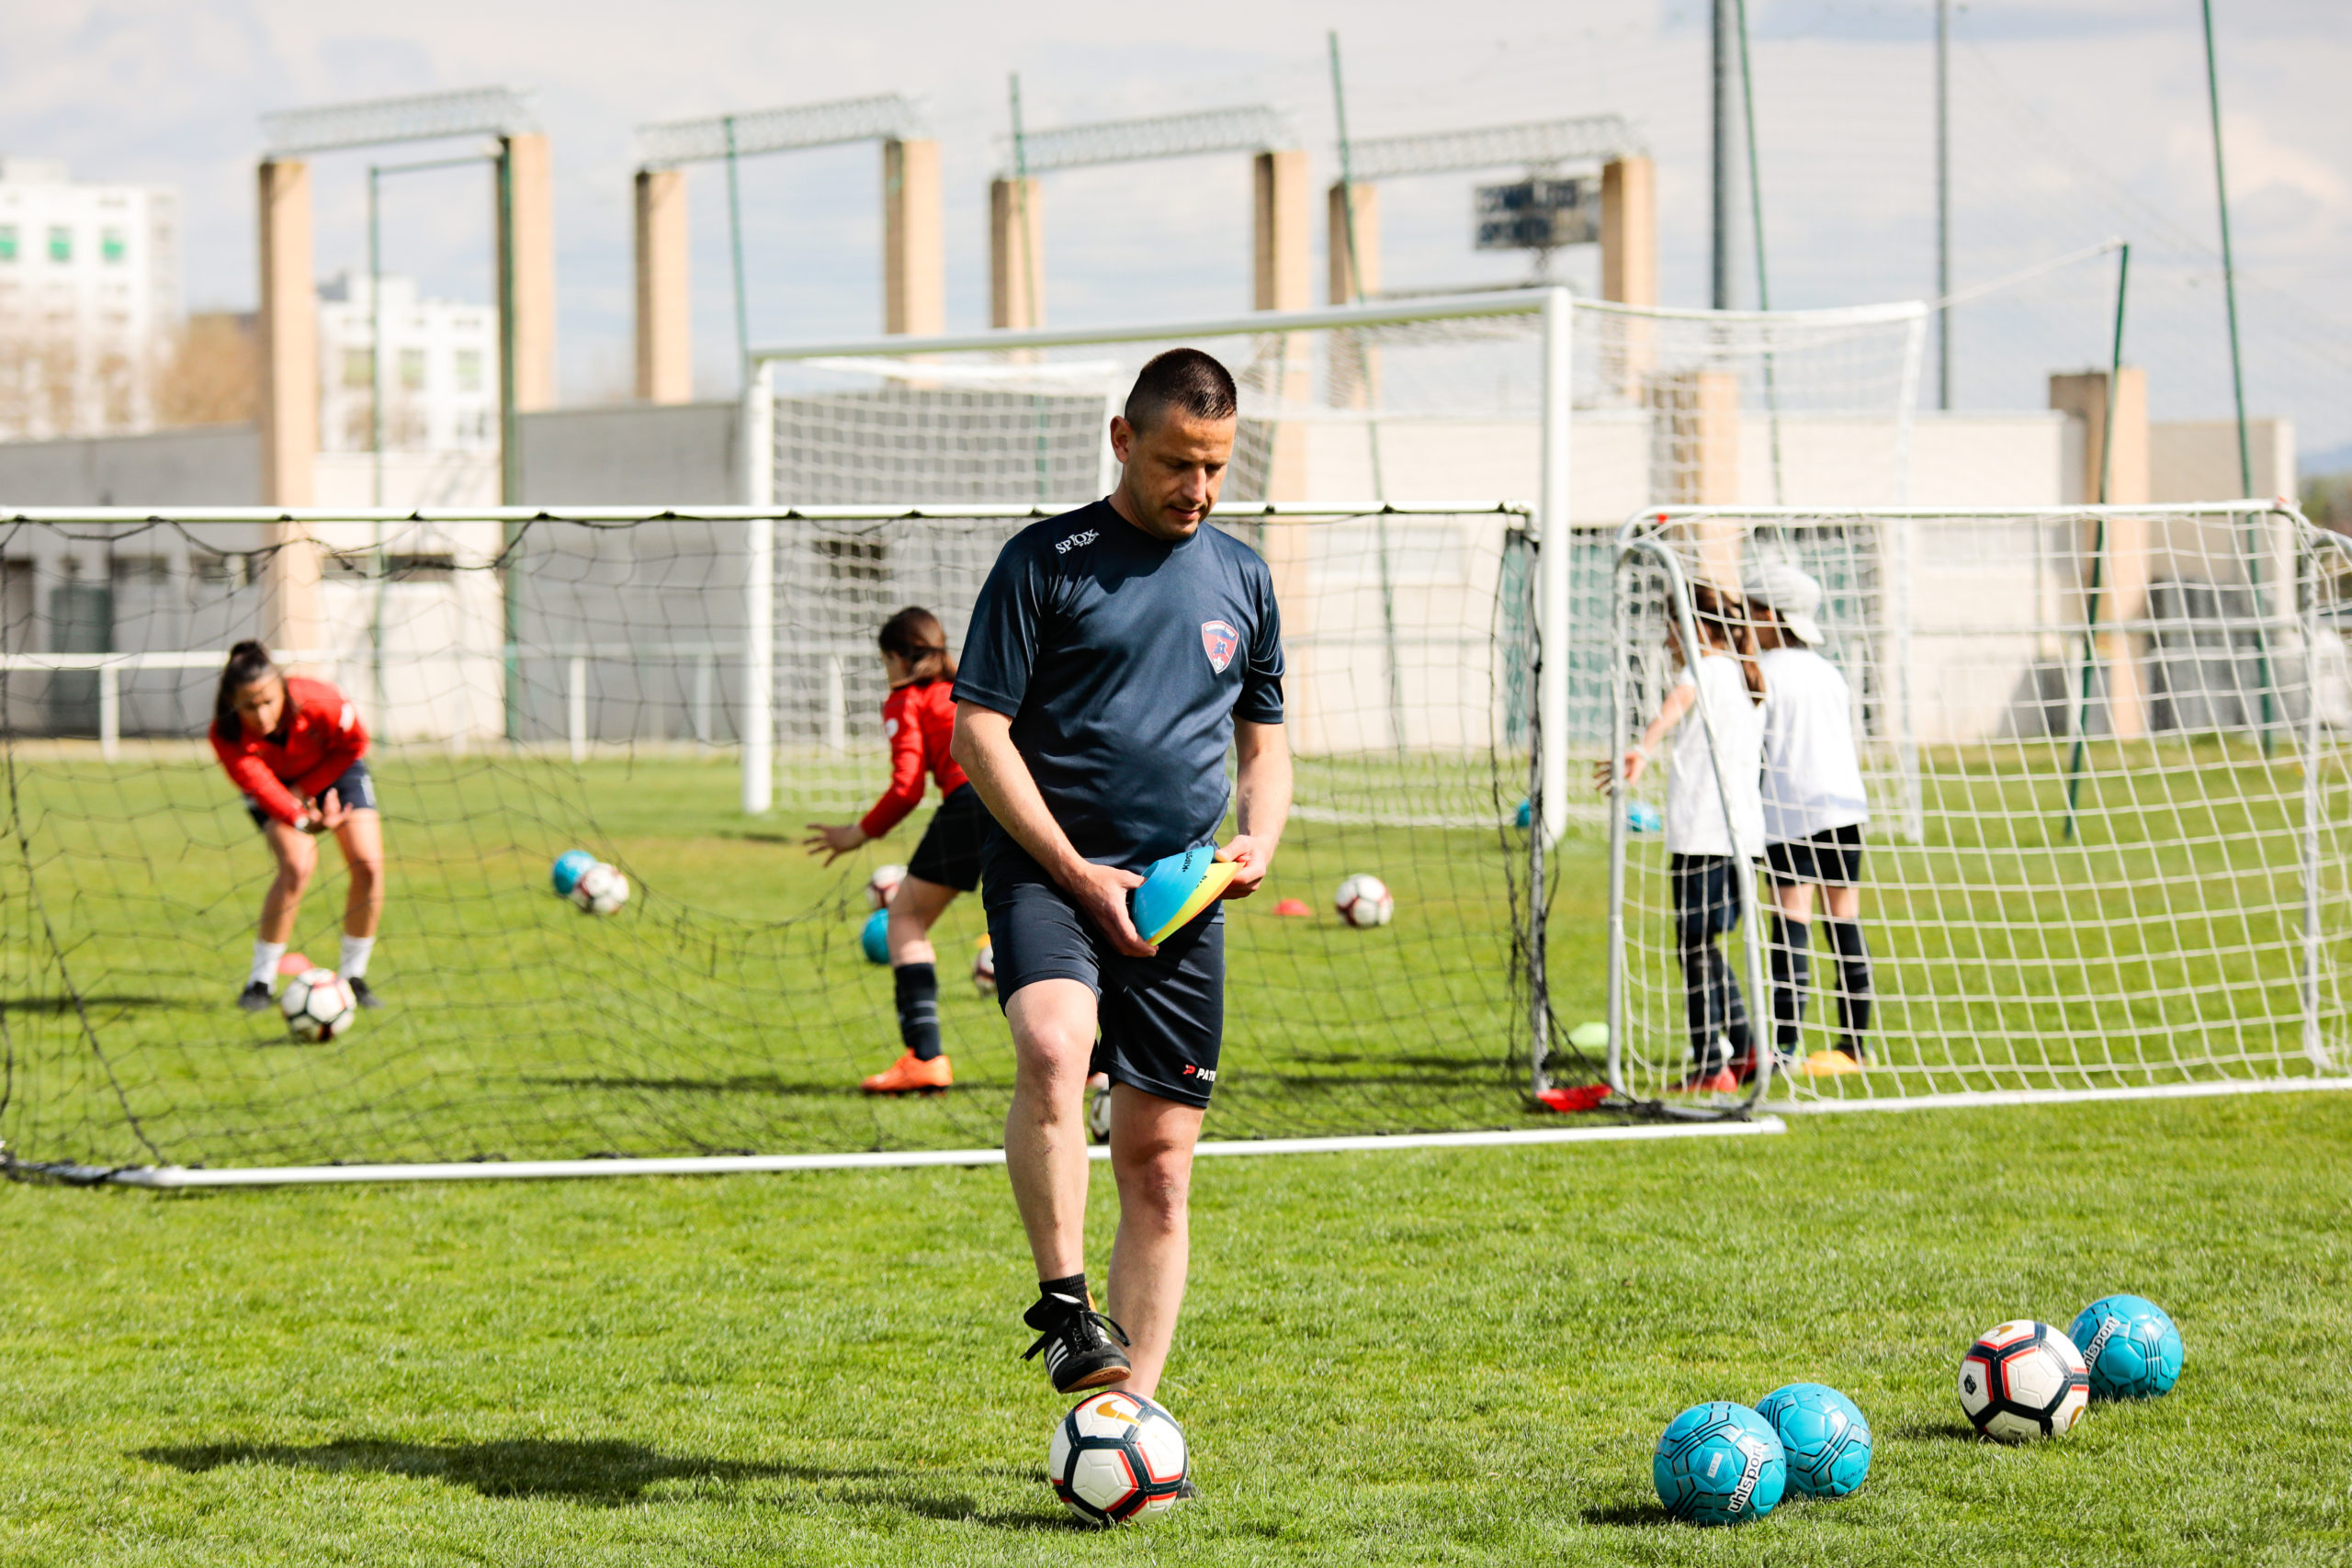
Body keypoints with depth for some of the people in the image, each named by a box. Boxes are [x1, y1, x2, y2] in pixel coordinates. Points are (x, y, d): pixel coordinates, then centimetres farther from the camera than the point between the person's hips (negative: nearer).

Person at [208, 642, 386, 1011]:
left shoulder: (319, 702, -35)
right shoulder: (226, 735, -35)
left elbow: (354, 744, -15)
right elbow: (261, 787, -44)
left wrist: (306, 790, -20)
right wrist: (304, 820, -62)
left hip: (334, 770, 2)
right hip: (276, 783, -2)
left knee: (368, 866, -13)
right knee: (296, 866, -26)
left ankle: (353, 976, 3)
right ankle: (260, 981, -14)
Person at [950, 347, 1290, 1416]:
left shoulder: (1241, 578, 15)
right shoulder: (1046, 562, -1)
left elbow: (1264, 740, 24)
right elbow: (979, 733, -4)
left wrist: (1257, 841, 2)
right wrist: (1079, 875, -12)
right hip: (1048, 873, -4)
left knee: (1159, 1158, 2)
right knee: (1052, 1050, -34)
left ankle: (1128, 1409, 9)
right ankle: (1064, 1309, -26)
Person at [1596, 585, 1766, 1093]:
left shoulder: (1707, 668, -4)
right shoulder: (1748, 677, 22)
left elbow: (1677, 704, -27)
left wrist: (1644, 750, -46)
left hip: (1703, 835, -9)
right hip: (1745, 835, 9)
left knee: (1696, 947, -5)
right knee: (1707, 945, 18)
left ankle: (1710, 1066, -8)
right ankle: (1744, 1050, 17)